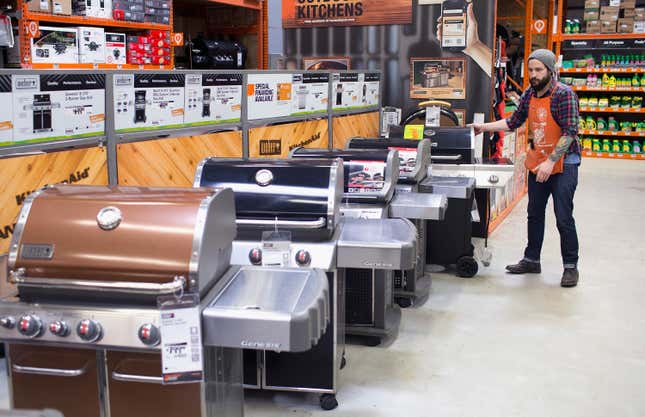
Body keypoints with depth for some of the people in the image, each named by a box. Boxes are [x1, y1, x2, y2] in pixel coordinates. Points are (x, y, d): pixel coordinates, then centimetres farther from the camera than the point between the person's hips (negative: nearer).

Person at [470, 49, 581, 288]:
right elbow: (513, 122, 15)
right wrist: (484, 127, 8)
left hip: (563, 163, -7)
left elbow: (570, 132, -20)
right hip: (537, 163, 7)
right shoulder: (529, 95, 6)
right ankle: (531, 260, 27)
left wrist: (551, 162, -25)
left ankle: (571, 266, 9)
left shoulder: (564, 95, -15)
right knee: (534, 214, 15)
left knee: (563, 218, -4)